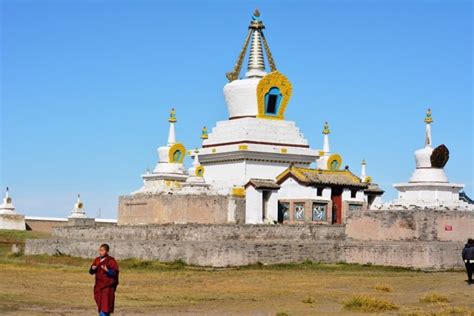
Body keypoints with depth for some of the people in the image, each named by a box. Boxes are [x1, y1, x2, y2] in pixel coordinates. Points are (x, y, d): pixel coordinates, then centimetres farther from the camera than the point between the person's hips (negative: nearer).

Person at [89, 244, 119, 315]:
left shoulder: (111, 261, -10)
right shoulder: (97, 260, 8)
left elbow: (115, 273, -15)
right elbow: (91, 272, 12)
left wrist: (107, 270, -31)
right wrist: (92, 269, -10)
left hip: (108, 287, -6)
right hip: (98, 286, 6)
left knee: (105, 307, -11)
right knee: (100, 305, 14)